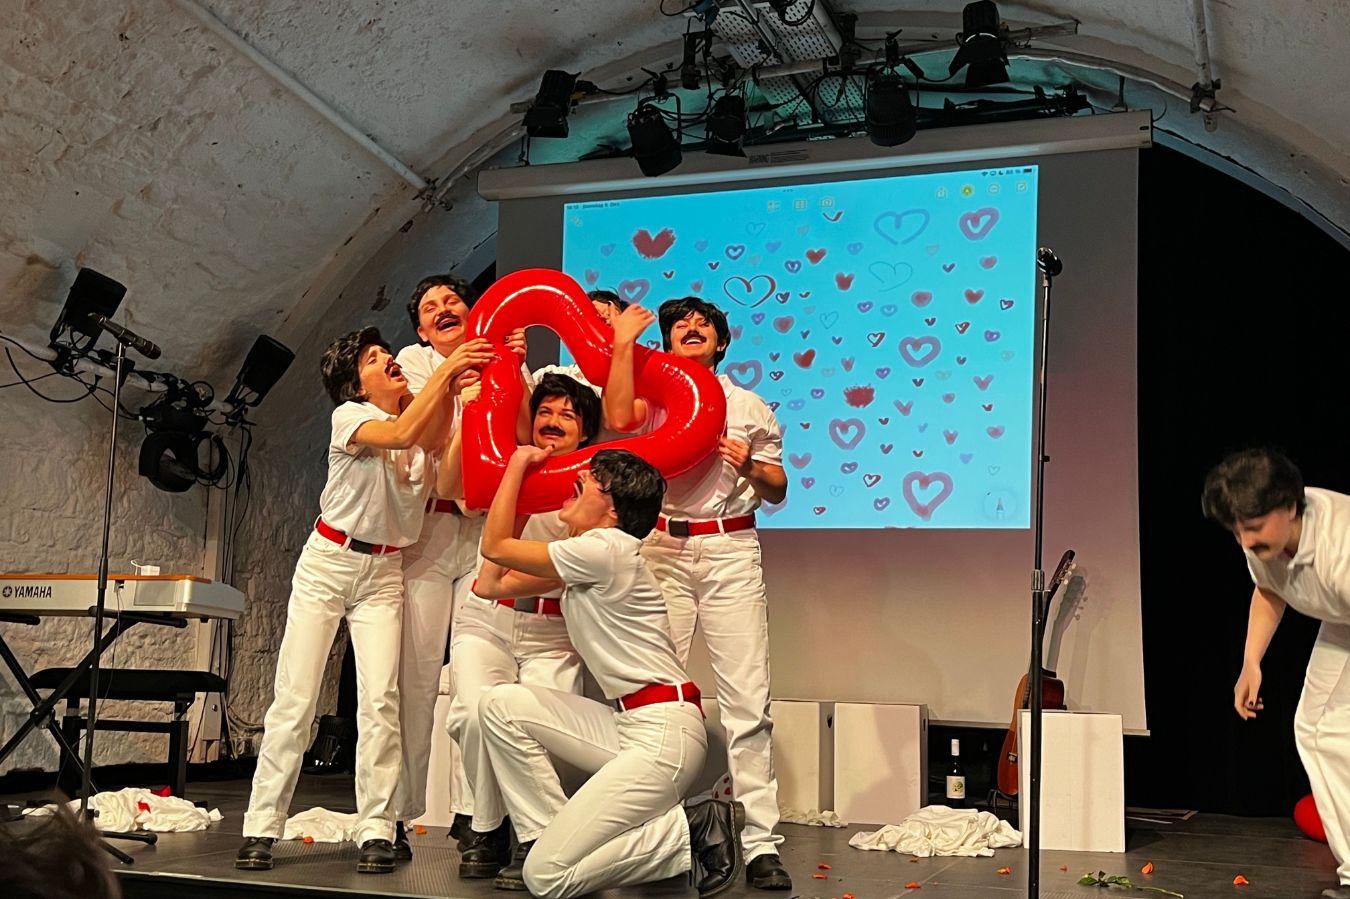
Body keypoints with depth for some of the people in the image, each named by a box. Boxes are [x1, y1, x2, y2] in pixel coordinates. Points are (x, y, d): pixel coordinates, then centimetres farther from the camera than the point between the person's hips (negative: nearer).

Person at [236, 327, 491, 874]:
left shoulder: (427, 422, 7)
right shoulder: (349, 417, -7)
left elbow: (434, 437, -18)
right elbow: (398, 435, -27)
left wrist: (454, 384, -30)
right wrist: (445, 370, -26)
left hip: (384, 572, 3)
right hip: (327, 562, -3)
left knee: (380, 699, -10)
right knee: (295, 699, -5)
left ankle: (376, 832, -6)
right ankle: (261, 829, 2)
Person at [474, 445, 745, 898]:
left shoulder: (603, 550, -13)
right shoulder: (583, 558, 15)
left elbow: (495, 547, -8)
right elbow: (491, 585, 14)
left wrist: (517, 466, 3)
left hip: (662, 734, -9)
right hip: (626, 725, 9)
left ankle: (694, 831, -2)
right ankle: (540, 837, 8)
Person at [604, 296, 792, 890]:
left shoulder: (748, 406, 18)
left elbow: (777, 491, 18)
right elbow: (619, 417, -12)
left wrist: (752, 468, -4)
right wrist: (623, 342, -4)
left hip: (730, 553, 0)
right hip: (662, 550, 0)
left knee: (747, 700, -8)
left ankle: (761, 844, -7)